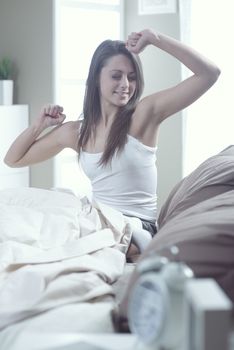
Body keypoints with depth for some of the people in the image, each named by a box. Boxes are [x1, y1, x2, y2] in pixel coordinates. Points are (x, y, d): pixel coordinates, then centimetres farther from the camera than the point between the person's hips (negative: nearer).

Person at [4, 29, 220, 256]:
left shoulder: (144, 115, -3)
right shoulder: (75, 132, 9)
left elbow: (209, 73, -12)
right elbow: (13, 160, 22)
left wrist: (154, 38, -13)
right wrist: (39, 124, 8)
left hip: (139, 227, -4)